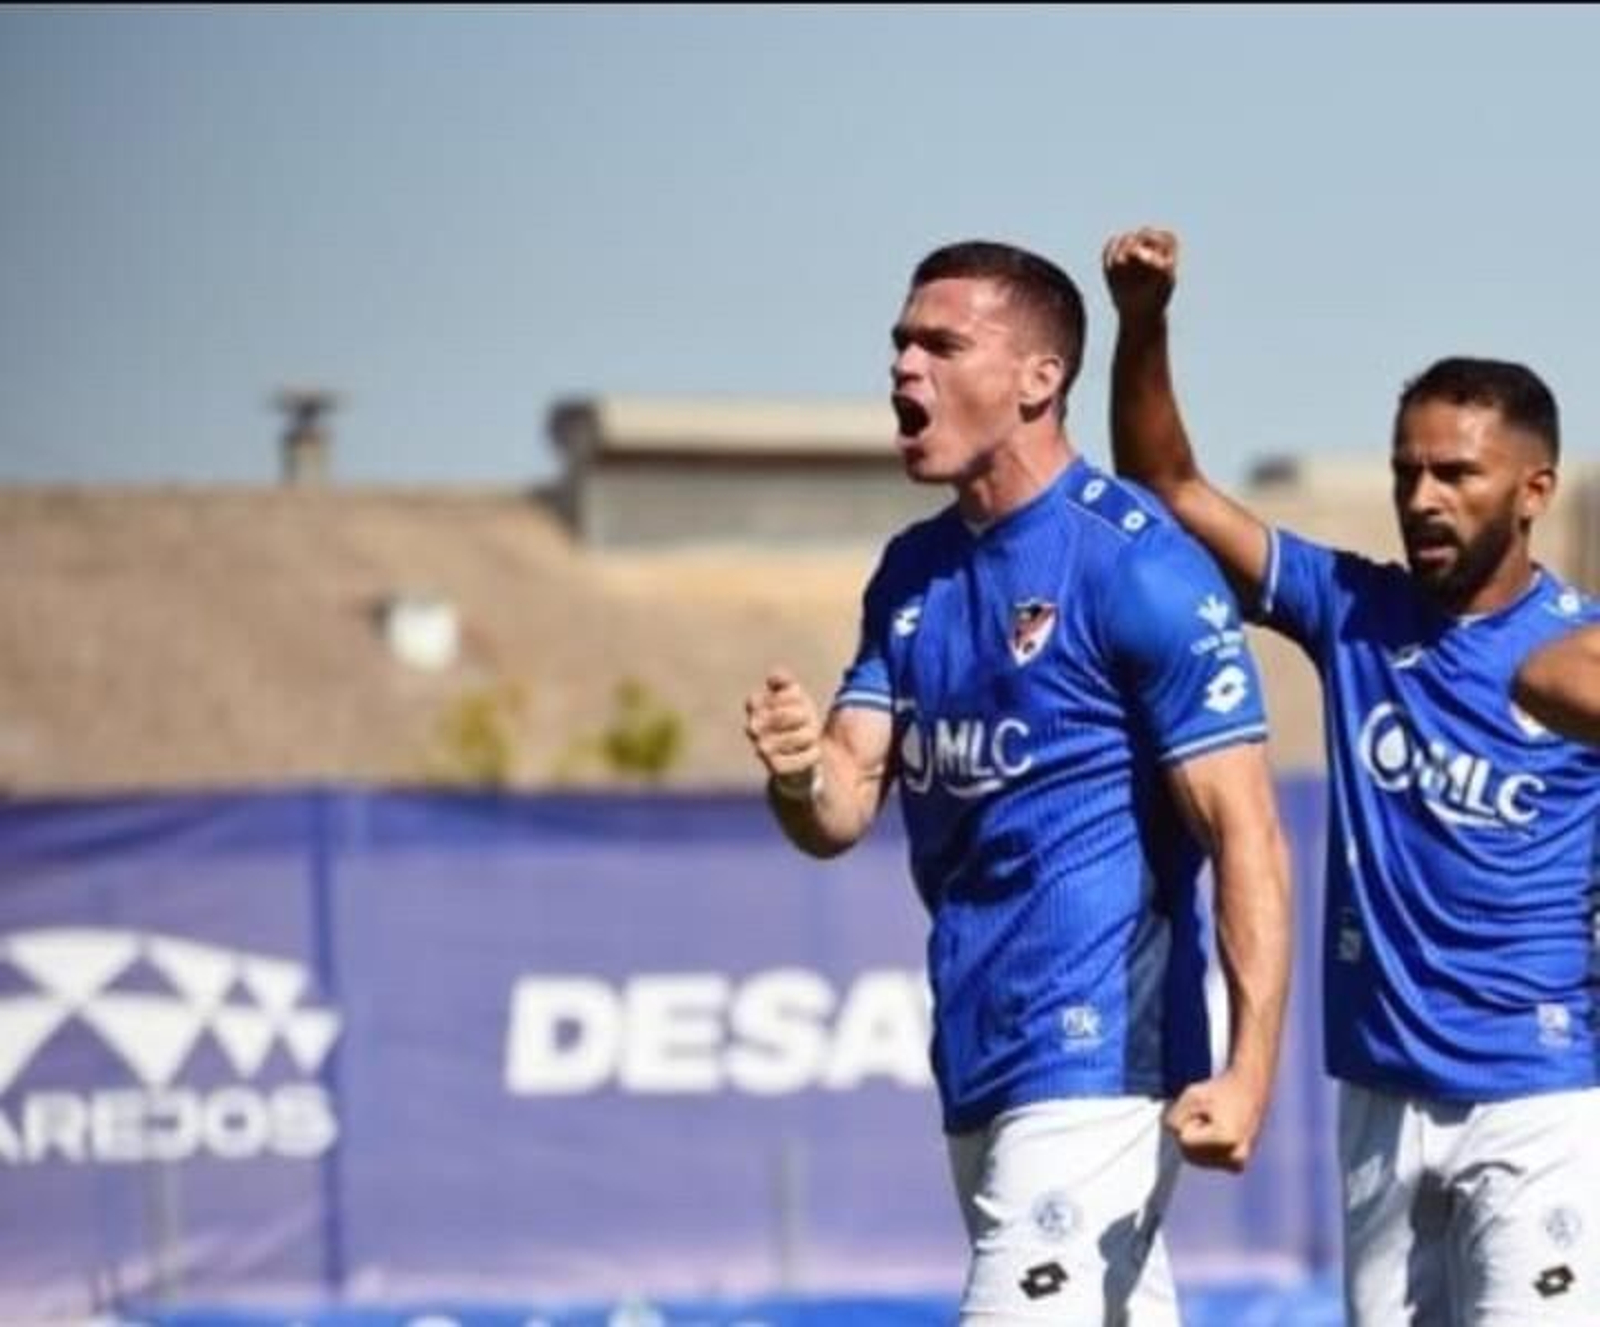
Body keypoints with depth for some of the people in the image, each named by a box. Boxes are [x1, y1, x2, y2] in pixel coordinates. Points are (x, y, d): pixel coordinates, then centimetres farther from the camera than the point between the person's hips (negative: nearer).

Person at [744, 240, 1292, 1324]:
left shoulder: (1140, 568, -12)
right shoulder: (914, 573, 13)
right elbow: (841, 815, 9)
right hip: (977, 1067, 9)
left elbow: (1246, 833, -17)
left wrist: (1249, 1072, -28)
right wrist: (798, 773, -16)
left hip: (1096, 1059, -9)